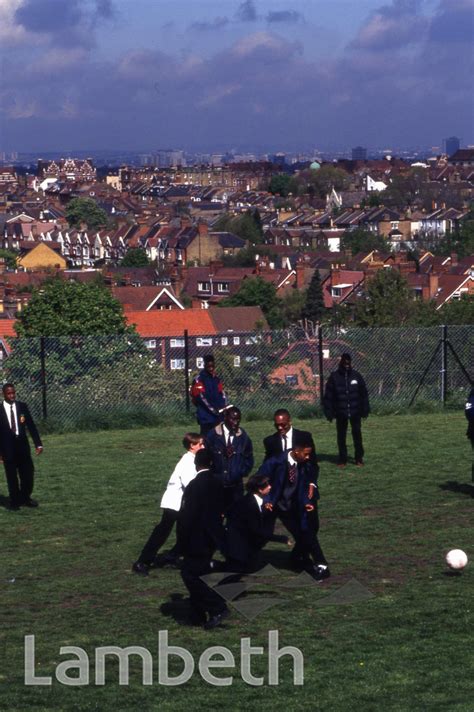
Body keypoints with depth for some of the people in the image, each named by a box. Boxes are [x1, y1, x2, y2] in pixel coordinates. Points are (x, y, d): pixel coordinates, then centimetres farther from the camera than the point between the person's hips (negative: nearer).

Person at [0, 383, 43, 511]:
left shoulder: (22, 407, 2)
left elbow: (31, 426, 3)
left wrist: (38, 443, -2)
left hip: (22, 445, 3)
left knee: (28, 473, 5)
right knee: (12, 476, 5)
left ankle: (25, 498, 24)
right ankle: (14, 501, 17)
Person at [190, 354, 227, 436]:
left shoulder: (216, 379, 13)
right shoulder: (199, 379, -10)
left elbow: (222, 394, 11)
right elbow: (201, 397, -15)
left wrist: (223, 408, -6)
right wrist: (213, 410, -19)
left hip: (218, 416, 7)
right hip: (206, 416, -6)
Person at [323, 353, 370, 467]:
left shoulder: (356, 376, 2)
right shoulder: (334, 377, -3)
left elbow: (364, 394, 6)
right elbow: (328, 396, -2)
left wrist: (365, 410, 3)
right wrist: (329, 412, -6)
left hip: (355, 412, 1)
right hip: (340, 413, -1)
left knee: (357, 434, 5)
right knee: (341, 436, 7)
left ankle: (359, 458, 15)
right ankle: (342, 459, 16)